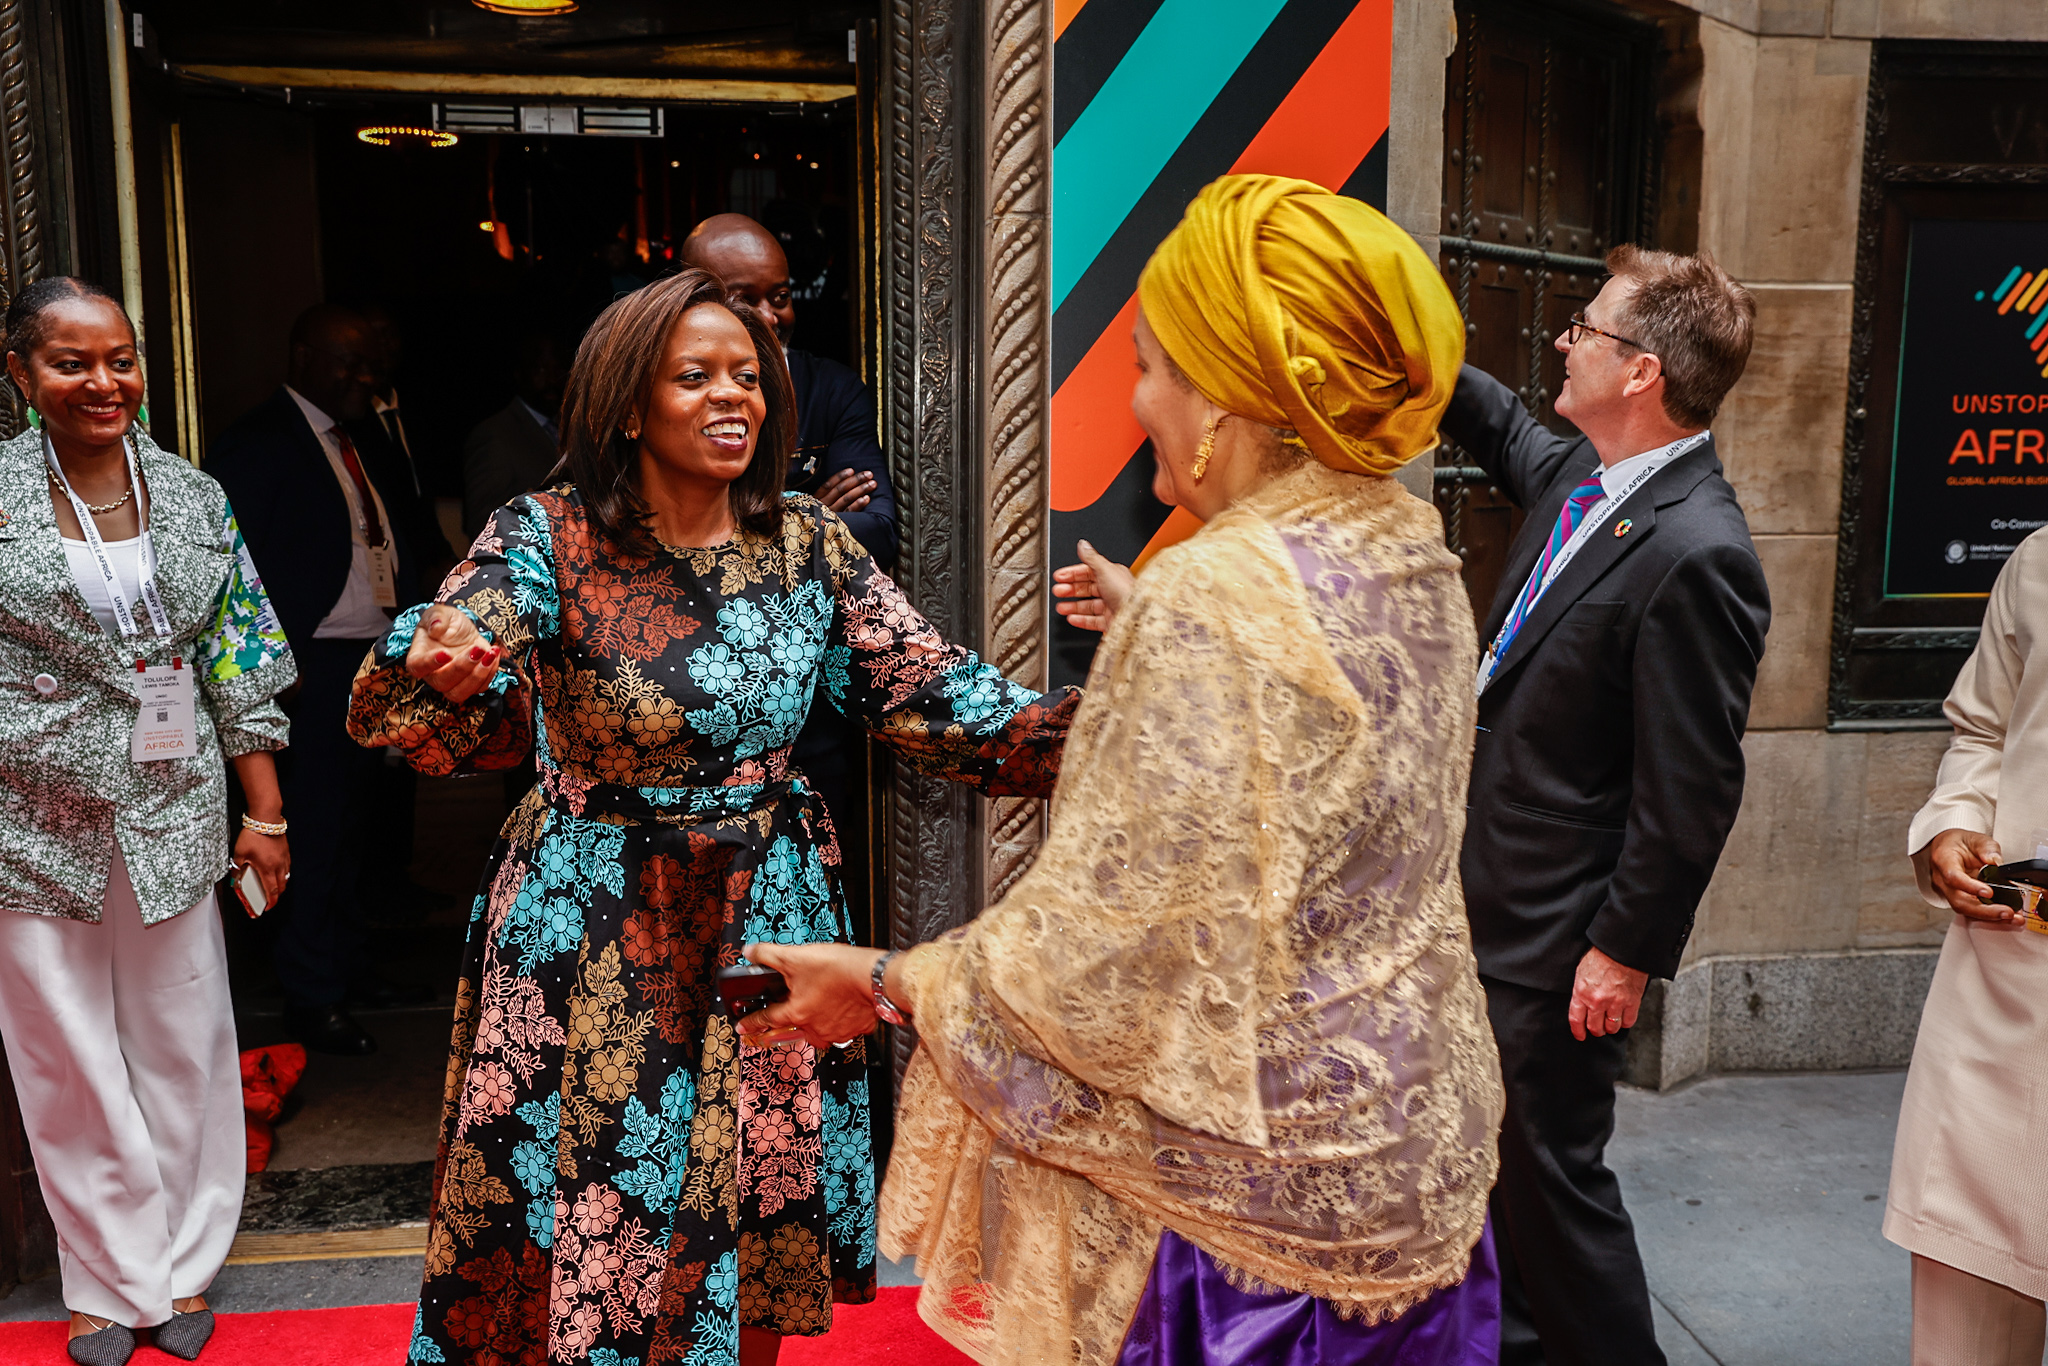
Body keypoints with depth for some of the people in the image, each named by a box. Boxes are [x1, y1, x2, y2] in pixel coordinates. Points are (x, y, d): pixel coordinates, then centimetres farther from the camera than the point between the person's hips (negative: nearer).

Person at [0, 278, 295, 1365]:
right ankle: (110, 1278, 28)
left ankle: (184, 1265, 29)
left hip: (171, 814, 2)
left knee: (183, 1045, 10)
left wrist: (265, 814, 4)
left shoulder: (195, 498, 3)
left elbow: (239, 664, 5)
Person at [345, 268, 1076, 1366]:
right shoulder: (547, 540, -10)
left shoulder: (809, 545, -1)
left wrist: (1093, 726, -20)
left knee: (758, 1221, 15)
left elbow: (934, 694, -5)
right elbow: (451, 717, -24)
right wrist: (437, 669, -49)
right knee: (591, 1230, 9)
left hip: (767, 926, 3)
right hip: (594, 942, -3)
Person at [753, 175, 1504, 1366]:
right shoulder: (1413, 551, 0)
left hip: (1251, 1199, -9)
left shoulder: (1215, 601, -27)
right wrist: (1142, 619, 25)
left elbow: (1107, 948, -23)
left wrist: (889, 982, -10)